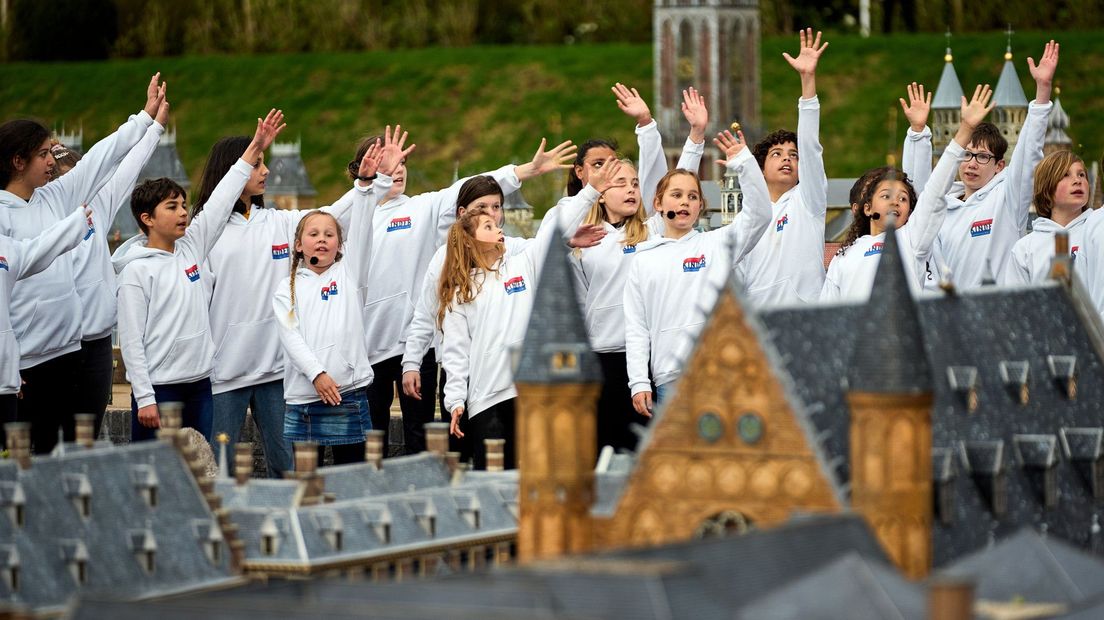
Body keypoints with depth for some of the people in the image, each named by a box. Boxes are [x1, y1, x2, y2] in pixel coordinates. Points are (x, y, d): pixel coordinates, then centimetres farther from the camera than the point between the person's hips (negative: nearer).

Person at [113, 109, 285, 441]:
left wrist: (254, 149, 10)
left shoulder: (191, 248, 9)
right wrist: (144, 398, -15)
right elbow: (131, 339, -10)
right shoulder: (136, 270, -8)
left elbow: (220, 204, 12)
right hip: (158, 388, -6)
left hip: (199, 385, 6)